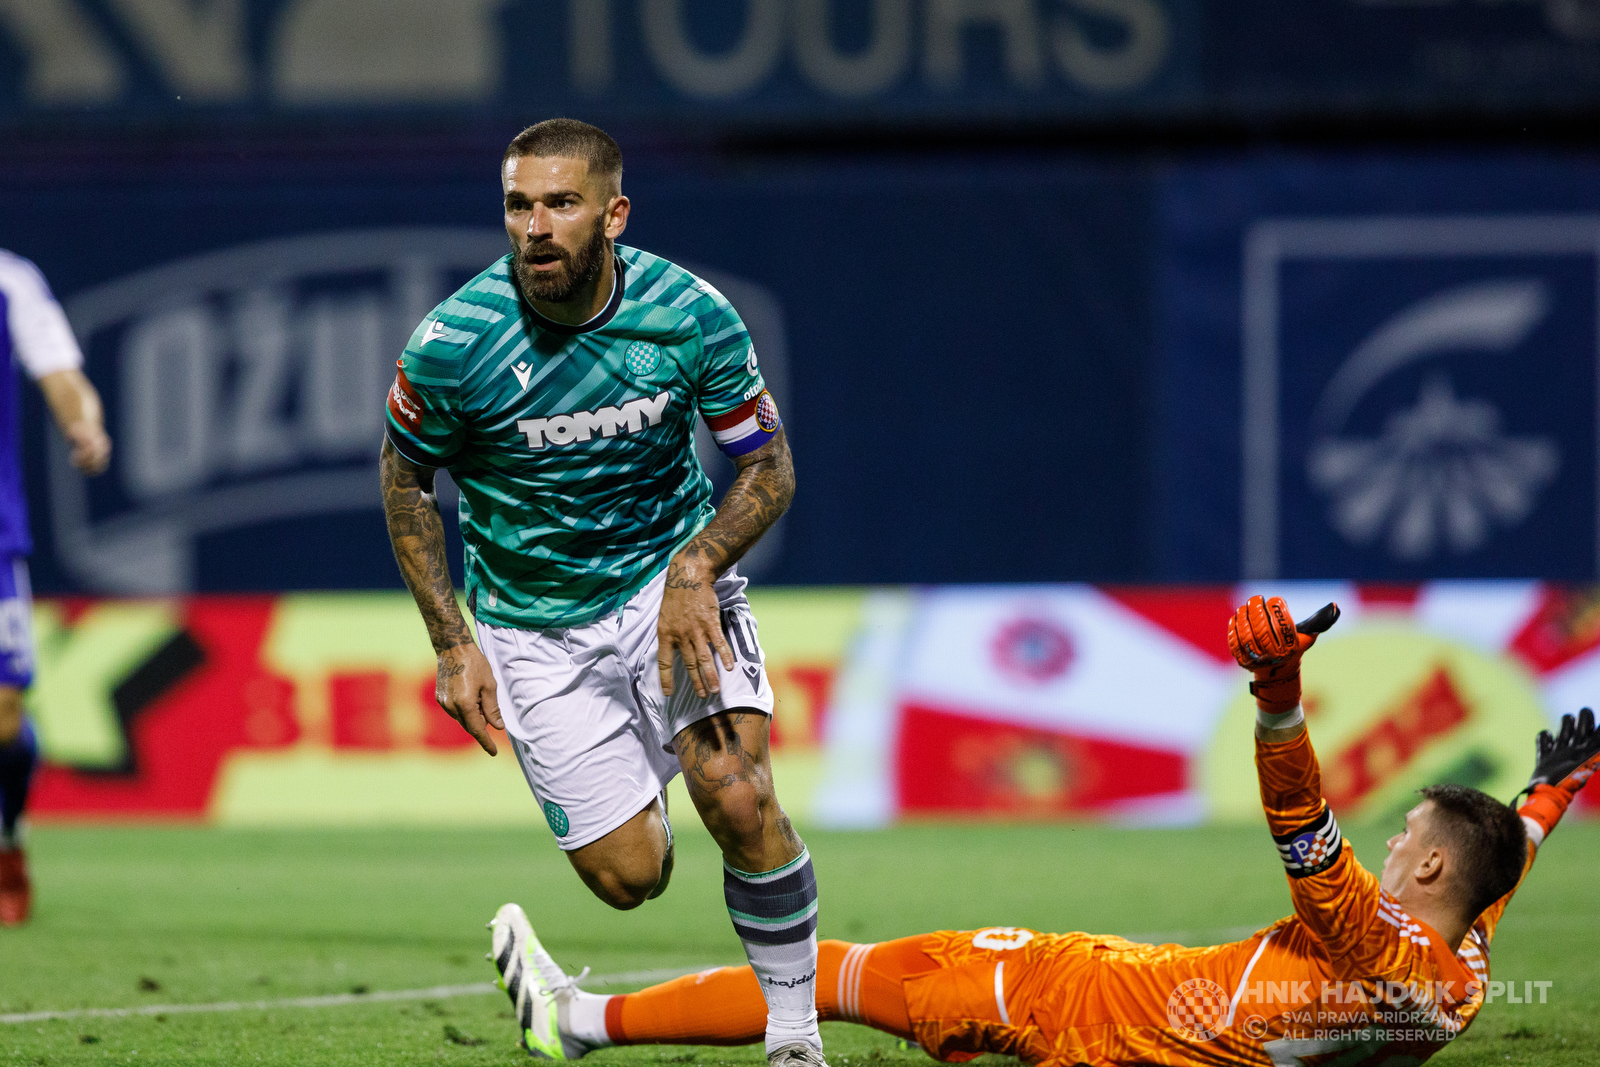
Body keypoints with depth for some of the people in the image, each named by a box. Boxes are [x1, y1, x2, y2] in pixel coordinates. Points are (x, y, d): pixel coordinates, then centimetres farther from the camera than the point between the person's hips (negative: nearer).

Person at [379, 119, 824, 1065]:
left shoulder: (692, 316, -17)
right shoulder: (455, 343, -20)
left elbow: (769, 466, -4)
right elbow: (406, 480, -1)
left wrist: (696, 570, -21)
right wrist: (453, 643, -6)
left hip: (672, 572, 0)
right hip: (535, 620, 0)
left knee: (738, 799, -22)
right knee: (631, 878, -3)